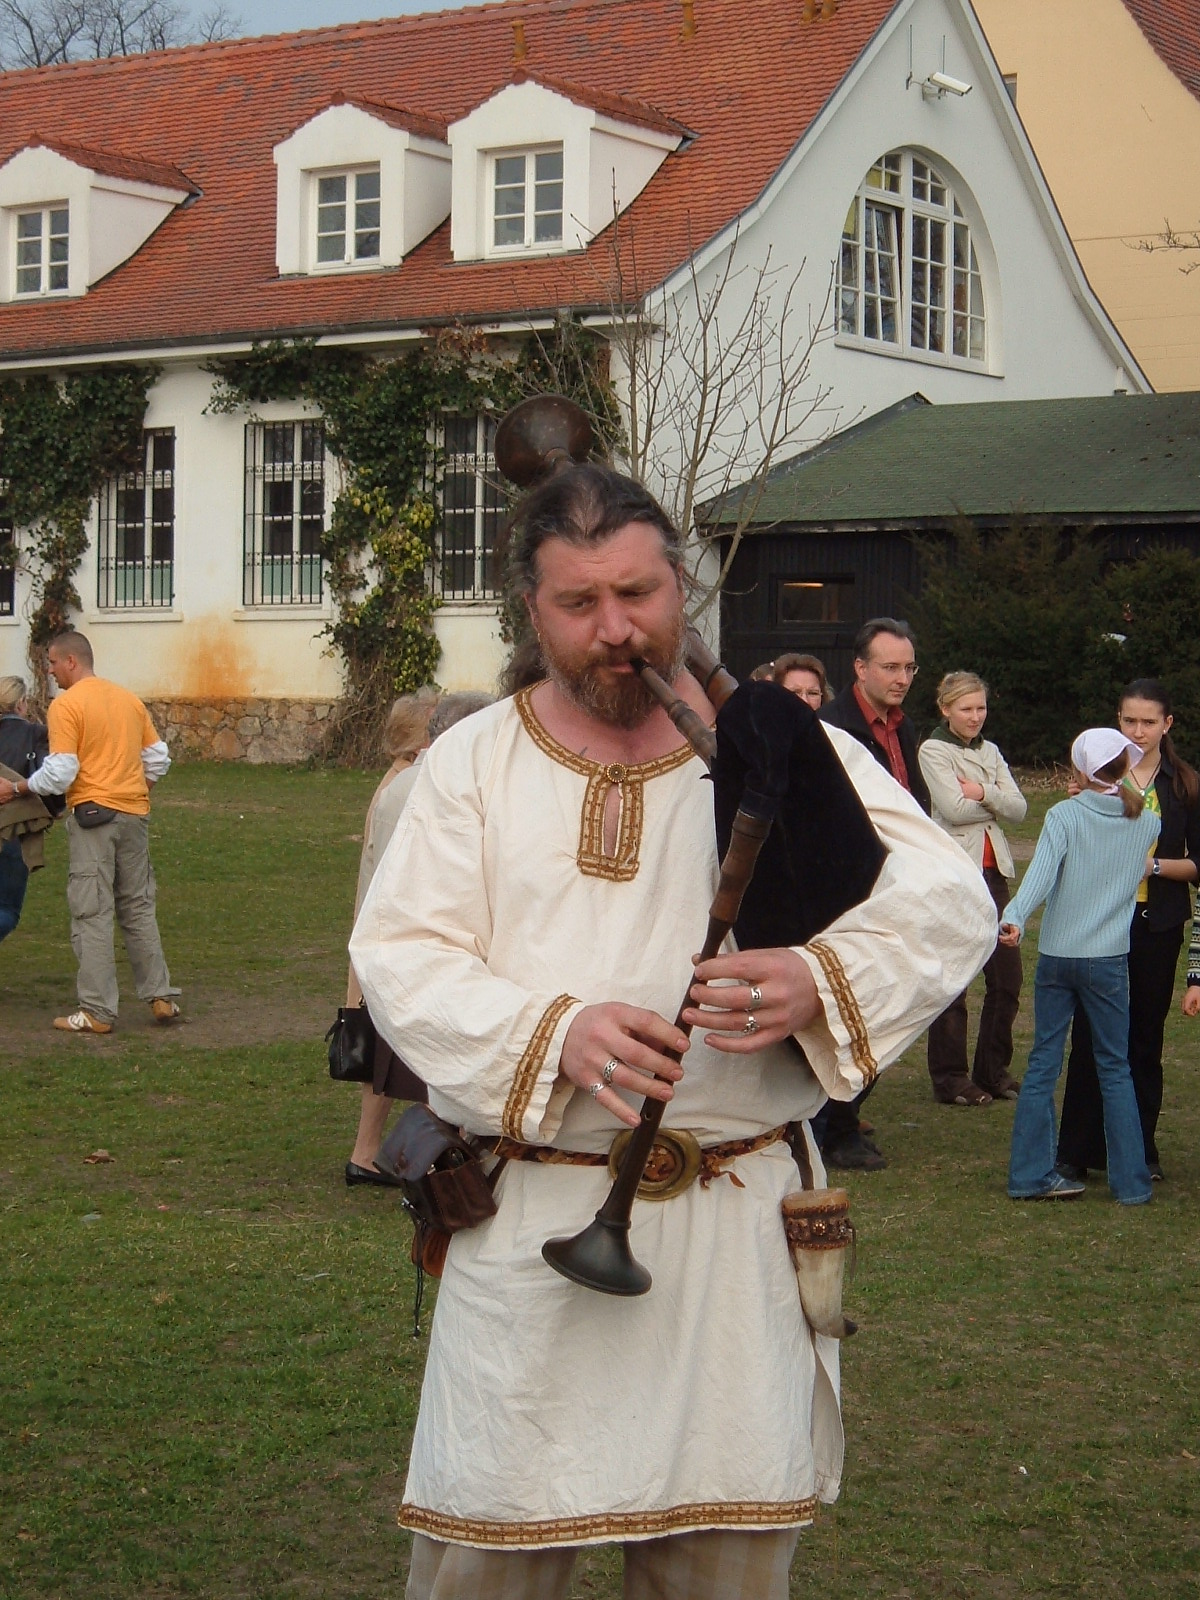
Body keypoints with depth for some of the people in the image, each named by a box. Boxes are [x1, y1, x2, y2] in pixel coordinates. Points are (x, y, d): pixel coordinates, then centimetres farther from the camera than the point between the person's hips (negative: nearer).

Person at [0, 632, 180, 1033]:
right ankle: (161, 997, 16)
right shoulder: (129, 699, 11)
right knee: (139, 908, 15)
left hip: (93, 815, -6)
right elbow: (158, 757, 14)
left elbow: (60, 773, -14)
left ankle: (97, 1012, -2)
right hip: (135, 815, 6)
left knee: (92, 914, -2)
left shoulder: (66, 705, -9)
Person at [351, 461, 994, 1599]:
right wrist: (555, 1033, -23)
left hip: (739, 1220, 0)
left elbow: (950, 905, -4)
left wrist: (820, 984, -24)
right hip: (529, 1218, 0)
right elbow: (397, 958, -5)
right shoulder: (475, 760, 3)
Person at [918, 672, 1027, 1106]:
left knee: (1007, 975, 5)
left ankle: (994, 1069, 17)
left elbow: (1019, 808, 4)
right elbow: (954, 807, -14)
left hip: (993, 871, 6)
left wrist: (982, 792, -11)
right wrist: (996, 802, -1)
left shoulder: (990, 752, 16)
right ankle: (950, 1077, 6)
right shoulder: (933, 751, -2)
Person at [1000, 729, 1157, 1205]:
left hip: (1056, 956, -1)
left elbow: (1042, 870, -23)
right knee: (1115, 1068, 9)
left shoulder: (1064, 815, -7)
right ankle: (1131, 1180, 8)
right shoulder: (1146, 822, 1)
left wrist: (1014, 916, -35)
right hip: (1109, 959, 1)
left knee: (1043, 1063, 7)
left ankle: (1029, 1174, 7)